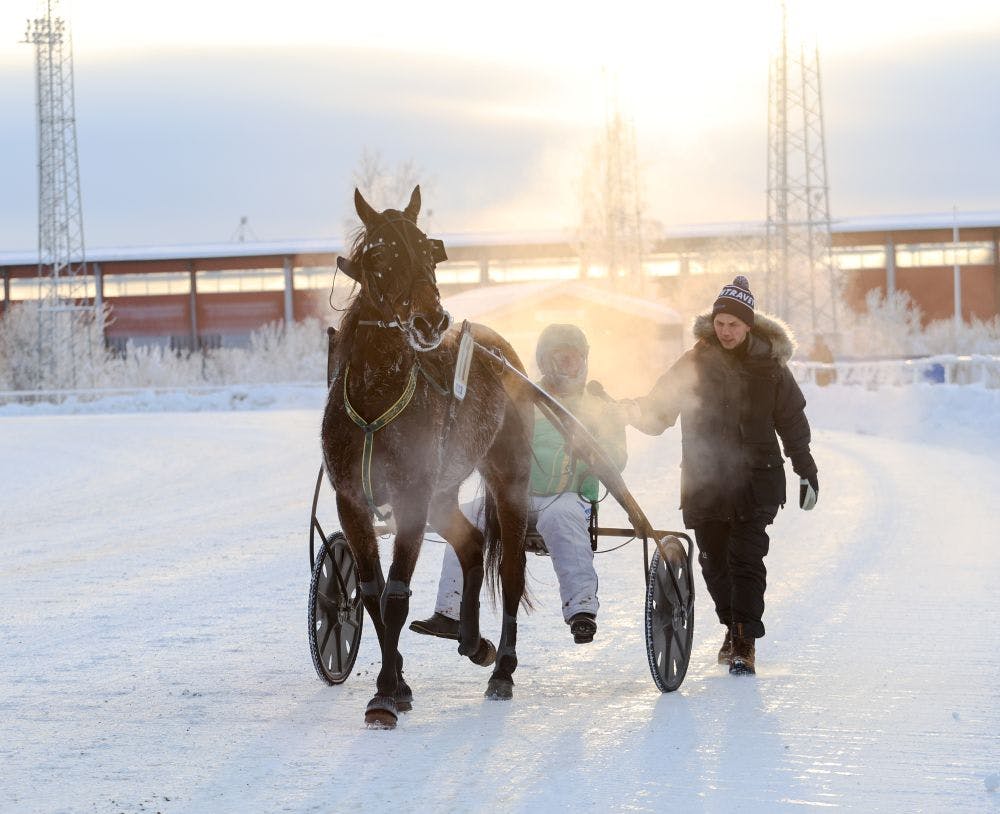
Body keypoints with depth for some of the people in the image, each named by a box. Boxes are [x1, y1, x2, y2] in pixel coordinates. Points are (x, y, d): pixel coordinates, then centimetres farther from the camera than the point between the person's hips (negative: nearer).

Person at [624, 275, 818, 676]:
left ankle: (745, 643, -11)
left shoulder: (768, 365, 1)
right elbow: (659, 410, 4)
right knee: (714, 560, 9)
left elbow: (792, 421, 8)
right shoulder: (694, 363, 2)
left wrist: (806, 471, 8)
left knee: (746, 559, -11)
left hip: (755, 481, -2)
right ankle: (732, 628, 28)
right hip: (704, 481, 2)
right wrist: (637, 412, -17)